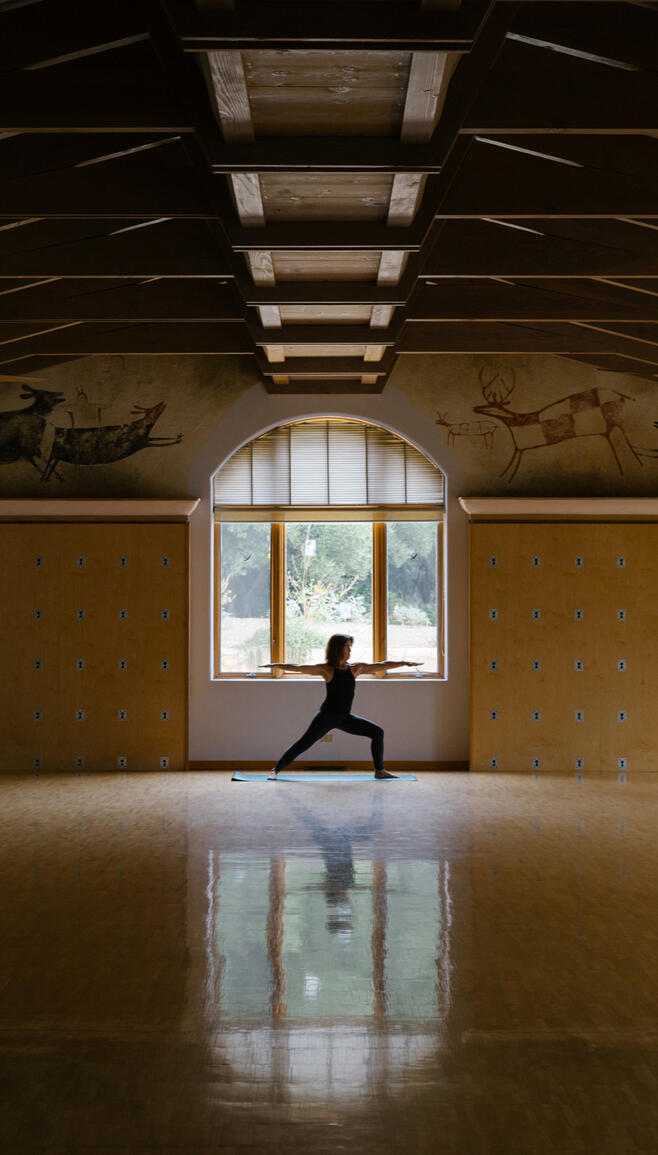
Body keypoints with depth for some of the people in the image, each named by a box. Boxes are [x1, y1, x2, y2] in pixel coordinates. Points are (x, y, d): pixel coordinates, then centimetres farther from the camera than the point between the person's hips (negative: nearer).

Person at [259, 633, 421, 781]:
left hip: (345, 717, 6)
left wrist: (405, 663, 13)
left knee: (377, 732, 3)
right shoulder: (326, 669, -7)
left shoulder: (355, 668, 7)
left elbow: (382, 666, 11)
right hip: (327, 715, -6)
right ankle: (275, 770, -3)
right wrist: (276, 665, -19)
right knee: (304, 743, -10)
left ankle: (379, 771, 11)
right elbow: (299, 668, -12)